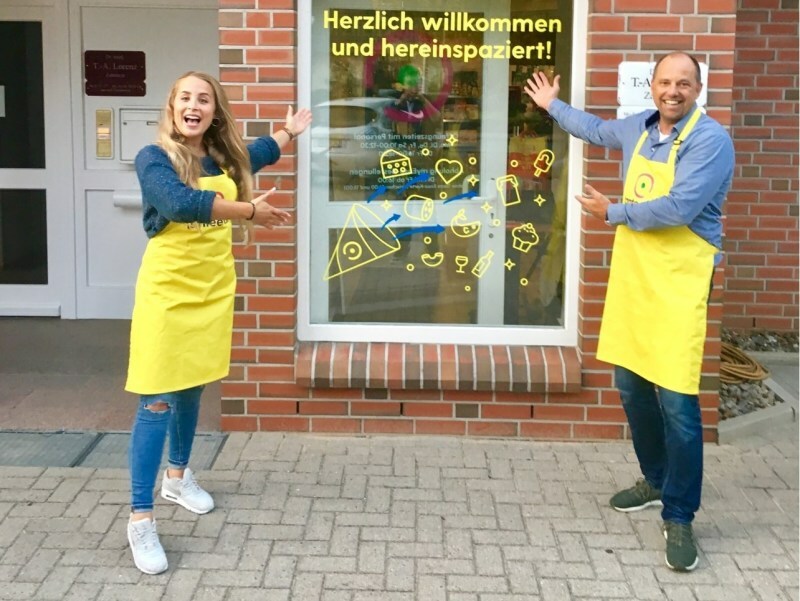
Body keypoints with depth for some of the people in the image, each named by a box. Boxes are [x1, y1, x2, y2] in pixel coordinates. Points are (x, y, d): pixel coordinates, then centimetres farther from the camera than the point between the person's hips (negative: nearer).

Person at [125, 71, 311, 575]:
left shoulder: (224, 157, 7)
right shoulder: (154, 158, -11)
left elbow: (259, 154, 33)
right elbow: (181, 203, -31)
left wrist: (291, 132, 42)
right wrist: (251, 210, -25)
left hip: (213, 288, 6)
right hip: (167, 290, -6)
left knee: (192, 389, 19)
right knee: (158, 401, -7)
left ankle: (178, 476, 40)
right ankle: (141, 518, -2)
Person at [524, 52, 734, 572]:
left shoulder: (710, 139, -12)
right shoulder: (639, 127, 12)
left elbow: (679, 208, -23)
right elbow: (597, 130, 34)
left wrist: (614, 212, -9)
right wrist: (553, 105, 46)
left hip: (678, 281, -7)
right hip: (631, 274, 8)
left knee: (677, 402, -9)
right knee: (632, 387, 14)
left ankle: (679, 517, 3)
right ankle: (656, 480, 34)